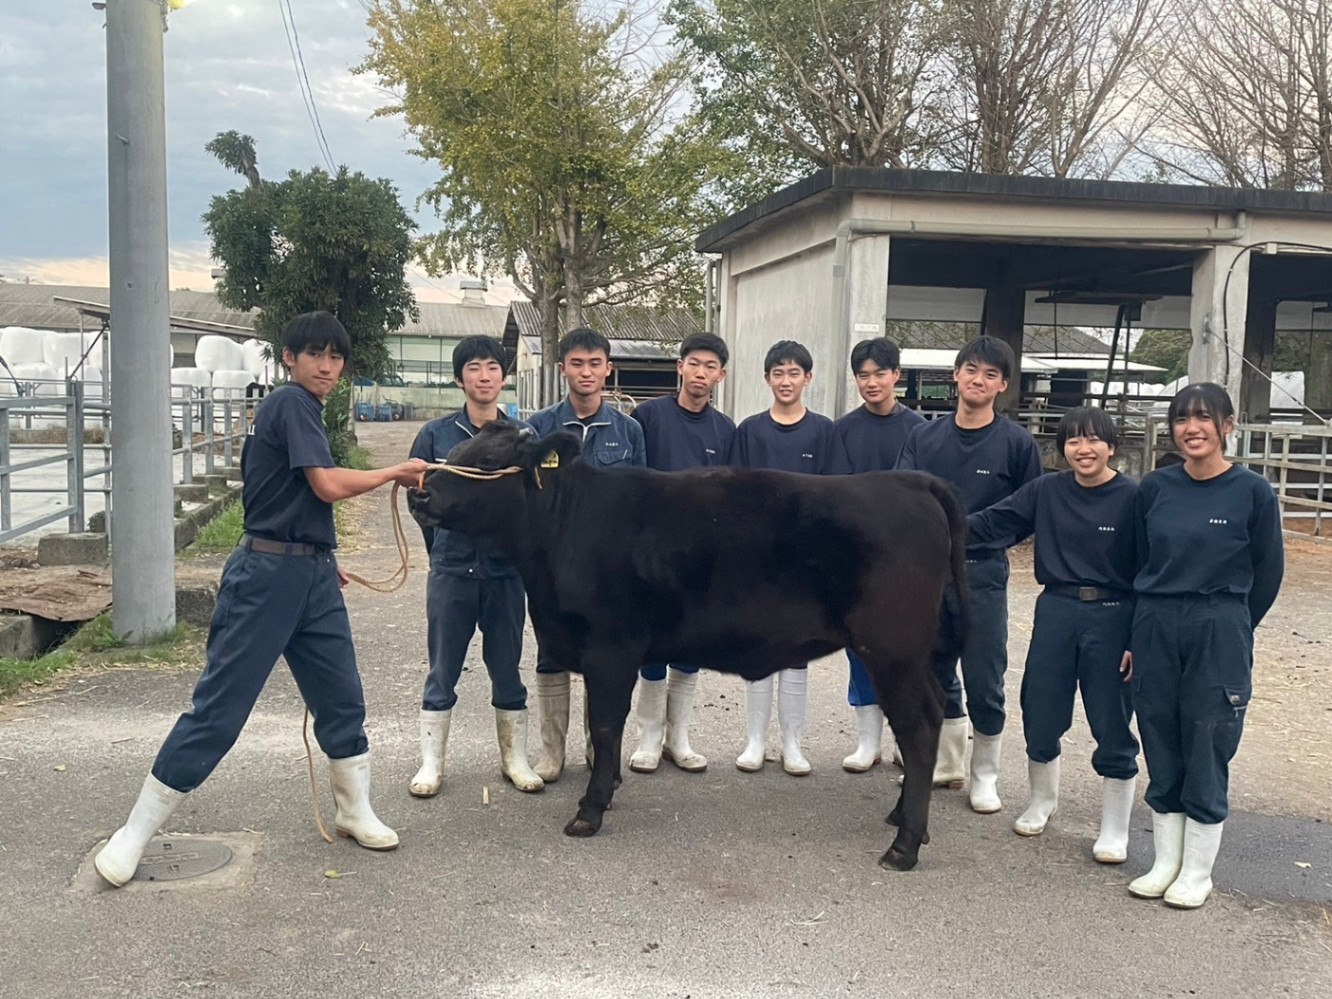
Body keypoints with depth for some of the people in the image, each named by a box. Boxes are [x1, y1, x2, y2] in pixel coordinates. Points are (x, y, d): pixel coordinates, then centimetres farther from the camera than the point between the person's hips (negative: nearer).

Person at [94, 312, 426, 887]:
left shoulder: (303, 410, 17)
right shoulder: (290, 403, -11)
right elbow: (329, 486, -19)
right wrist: (395, 472, -6)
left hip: (313, 577, 9)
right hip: (268, 574, -9)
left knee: (342, 698, 12)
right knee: (219, 707, -5)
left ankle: (355, 812, 26)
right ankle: (136, 832, 6)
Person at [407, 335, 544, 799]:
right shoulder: (436, 434, 0)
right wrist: (443, 549, 4)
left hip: (506, 571, 1)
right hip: (451, 569, -1)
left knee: (507, 671, 11)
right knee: (442, 673, 7)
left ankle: (515, 759, 24)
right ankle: (431, 764, 17)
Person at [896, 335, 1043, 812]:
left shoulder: (1016, 442, -3)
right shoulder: (924, 436, 6)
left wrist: (977, 533, -9)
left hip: (982, 575, -3)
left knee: (983, 682, 1)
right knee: (936, 674, 14)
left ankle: (985, 777, 19)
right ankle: (946, 764, 32)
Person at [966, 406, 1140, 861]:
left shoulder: (1132, 498, -8)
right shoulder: (1046, 491, 2)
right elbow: (992, 522, -1)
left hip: (1111, 618, -3)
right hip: (1055, 613, 3)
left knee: (1112, 725, 4)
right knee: (1041, 714, 12)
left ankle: (1114, 830, 21)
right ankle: (1041, 801, 38)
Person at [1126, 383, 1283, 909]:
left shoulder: (1252, 492, -6)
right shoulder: (1155, 488, 3)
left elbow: (1268, 574, 2)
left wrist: (1228, 627, 8)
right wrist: (1135, 637, 8)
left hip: (1219, 637, -3)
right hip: (1155, 631, 3)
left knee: (1206, 756, 4)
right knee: (1162, 753, 11)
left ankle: (1197, 873, 19)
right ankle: (1165, 864, 24)